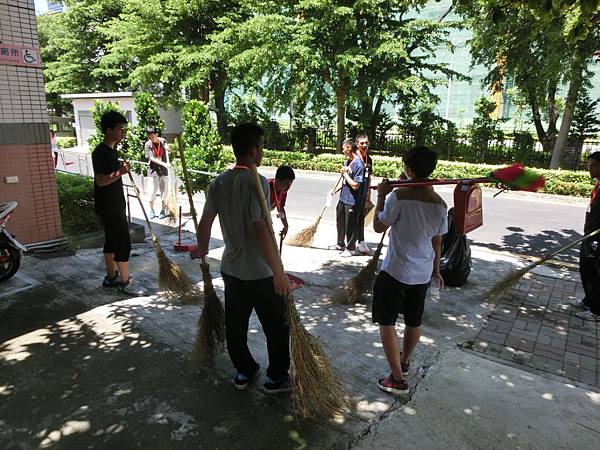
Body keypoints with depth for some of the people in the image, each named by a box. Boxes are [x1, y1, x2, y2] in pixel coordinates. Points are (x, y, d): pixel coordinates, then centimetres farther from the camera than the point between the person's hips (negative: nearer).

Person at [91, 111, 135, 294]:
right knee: (124, 243, -6)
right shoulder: (100, 152, -18)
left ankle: (111, 277, 26)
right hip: (108, 206, -10)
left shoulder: (112, 149, 11)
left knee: (112, 241, 15)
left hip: (114, 204, 10)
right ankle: (125, 282, 2)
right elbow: (100, 180, -24)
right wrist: (120, 172, -37)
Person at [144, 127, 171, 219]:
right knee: (154, 189, -4)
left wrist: (168, 162, -24)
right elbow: (152, 158, -13)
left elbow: (166, 151, -6)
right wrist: (164, 163, -24)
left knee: (164, 189, 5)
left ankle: (163, 210, 16)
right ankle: (151, 210, 12)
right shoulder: (148, 145, -8)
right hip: (154, 169, -2)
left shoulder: (163, 141, 0)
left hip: (164, 169, 2)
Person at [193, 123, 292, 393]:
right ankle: (276, 378, 25)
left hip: (231, 269, 7)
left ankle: (243, 371, 37)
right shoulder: (256, 182, -20)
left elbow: (205, 224, 8)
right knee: (277, 326, 12)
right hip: (259, 273, -7)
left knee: (235, 324, 19)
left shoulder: (217, 183, 1)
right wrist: (279, 272, -23)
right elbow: (261, 230, -27)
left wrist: (202, 250, 27)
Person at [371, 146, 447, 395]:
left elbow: (378, 227, -9)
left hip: (395, 271, -6)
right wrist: (436, 270, 20)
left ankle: (398, 379, 10)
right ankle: (404, 361, 45)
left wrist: (381, 197, 1)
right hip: (422, 274, 6)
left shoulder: (399, 196, -19)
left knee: (387, 322, 6)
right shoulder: (440, 204, -2)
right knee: (414, 321, 21)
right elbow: (437, 242, 7)